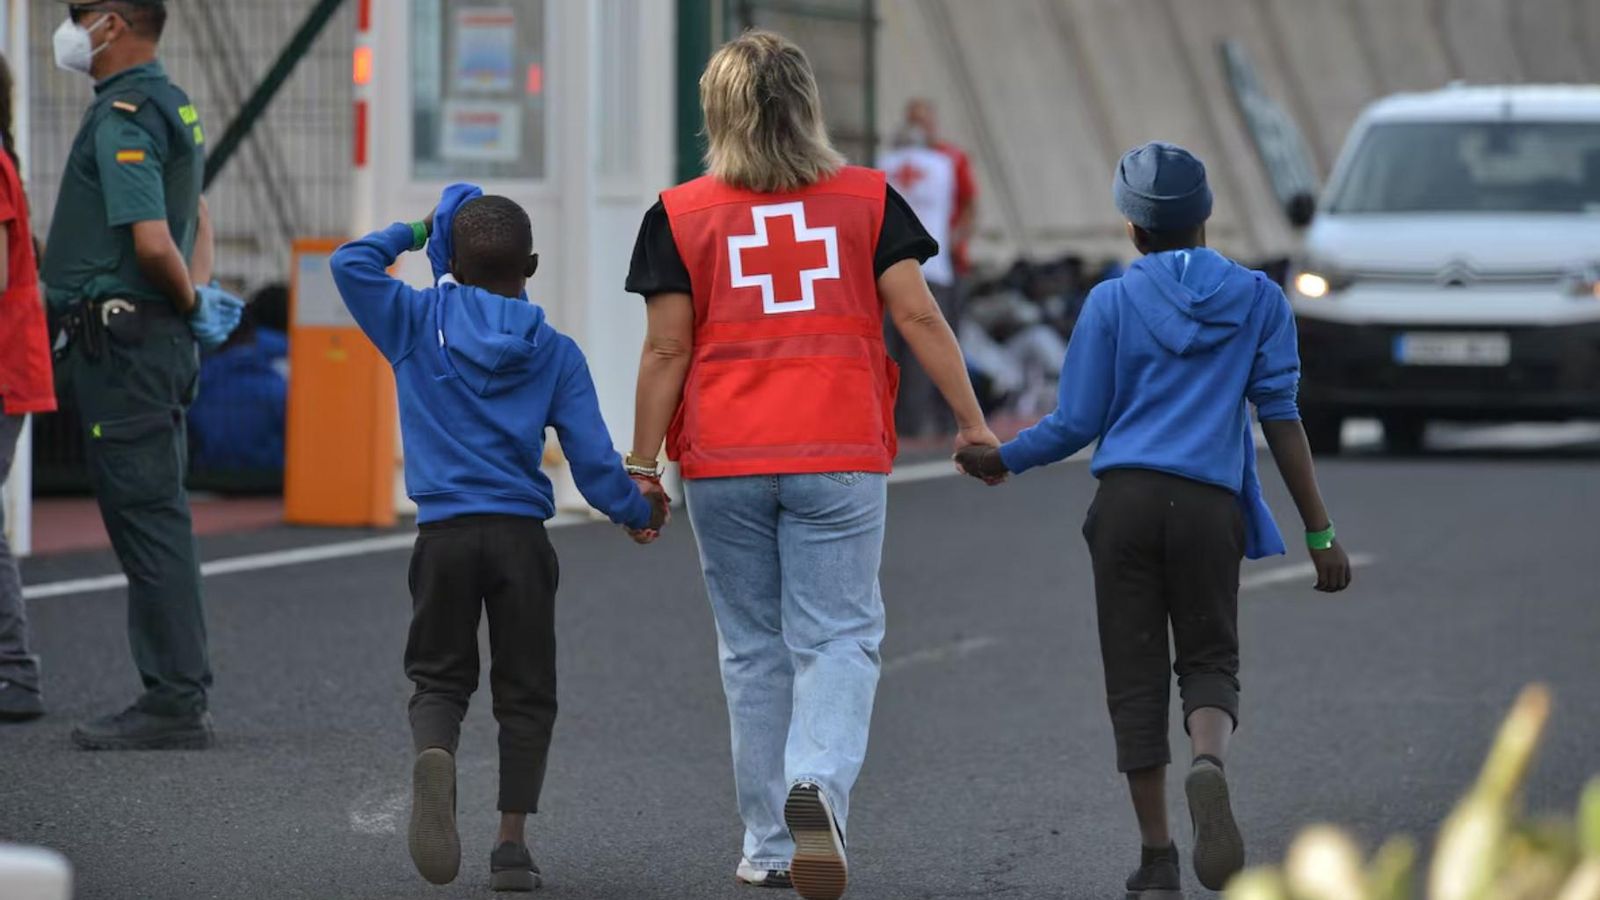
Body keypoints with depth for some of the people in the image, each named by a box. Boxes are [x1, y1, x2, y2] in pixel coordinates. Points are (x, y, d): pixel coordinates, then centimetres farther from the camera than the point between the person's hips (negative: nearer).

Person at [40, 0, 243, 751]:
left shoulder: (123, 117, -16)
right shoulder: (170, 106, 16)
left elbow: (153, 242, -26)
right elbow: (195, 220, 28)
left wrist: (192, 303, -9)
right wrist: (200, 297, 14)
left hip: (122, 343, -10)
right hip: (158, 338, 10)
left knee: (146, 520, -8)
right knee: (156, 521, 12)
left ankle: (174, 703, -8)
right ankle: (179, 696, 15)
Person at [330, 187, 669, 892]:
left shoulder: (418, 322, 3)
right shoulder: (556, 354, 4)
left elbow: (351, 263, 4)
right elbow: (593, 462, 3)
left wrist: (413, 233, 17)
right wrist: (638, 512, 19)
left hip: (443, 534, 0)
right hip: (522, 536, 0)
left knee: (439, 677, 9)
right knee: (525, 693, 8)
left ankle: (434, 754, -26)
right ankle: (512, 844, 1)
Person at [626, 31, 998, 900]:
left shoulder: (680, 215, 0)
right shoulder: (866, 200, 3)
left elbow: (666, 349, -1)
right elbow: (918, 317, 0)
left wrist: (642, 463, 5)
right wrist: (972, 421, 7)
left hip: (723, 466, 1)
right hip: (840, 458, -1)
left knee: (753, 650, 10)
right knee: (836, 636, 1)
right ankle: (818, 782, -27)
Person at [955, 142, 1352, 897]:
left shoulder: (1111, 303, 6)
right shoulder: (1257, 298, 9)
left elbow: (1076, 425, 5)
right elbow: (1281, 417, 3)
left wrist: (1002, 459, 24)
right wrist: (1319, 534, 4)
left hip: (1125, 500, 0)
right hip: (1210, 505, 0)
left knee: (1136, 678, 6)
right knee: (1209, 661, 12)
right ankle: (1209, 762, -24)